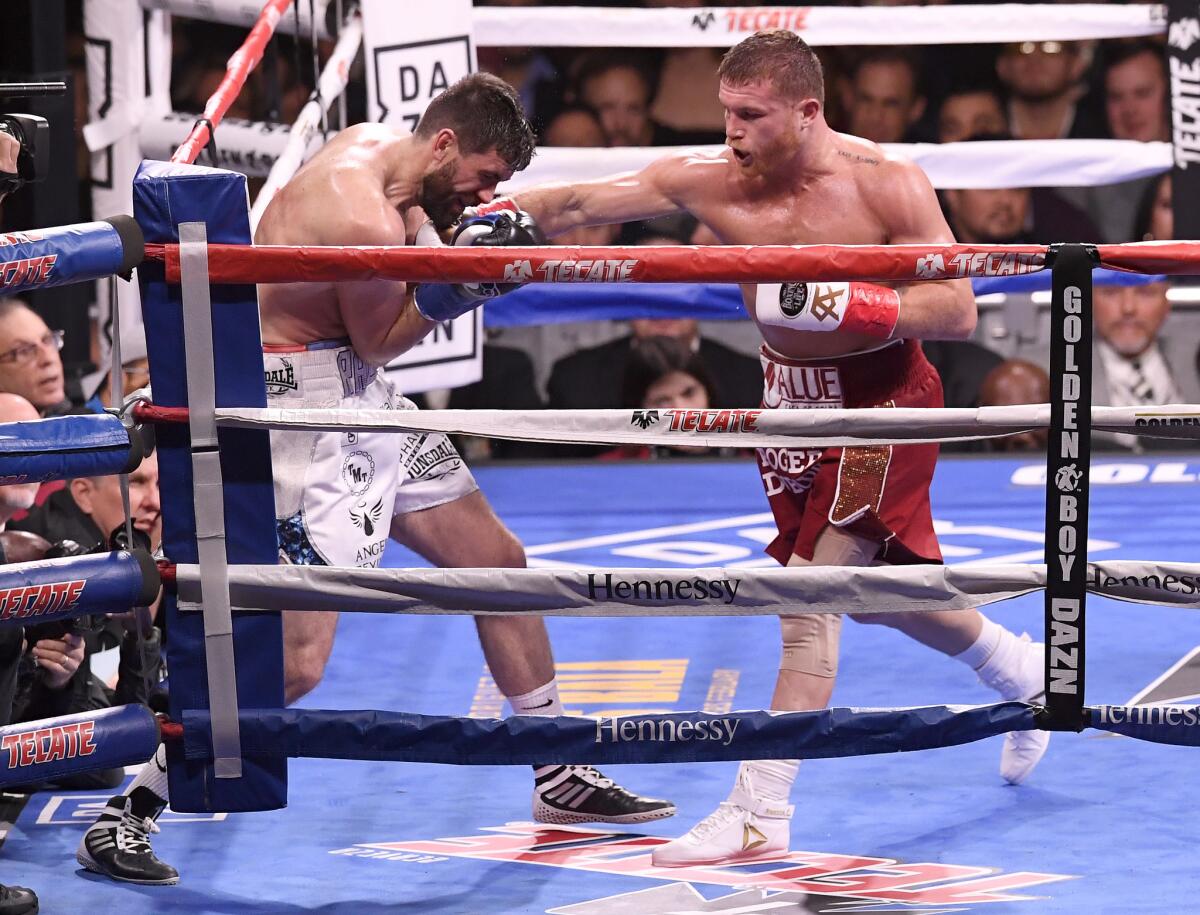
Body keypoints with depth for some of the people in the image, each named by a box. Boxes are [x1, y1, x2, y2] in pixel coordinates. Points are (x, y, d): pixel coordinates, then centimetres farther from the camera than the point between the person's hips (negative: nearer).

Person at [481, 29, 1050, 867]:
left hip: (879, 397, -6)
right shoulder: (710, 180, -8)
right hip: (790, 399, 6)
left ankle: (760, 815, -13)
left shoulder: (886, 185, -19)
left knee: (811, 599, -14)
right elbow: (584, 203, -11)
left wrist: (850, 304, -31)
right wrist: (503, 214, -28)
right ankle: (1022, 673, 48)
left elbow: (958, 312, -19)